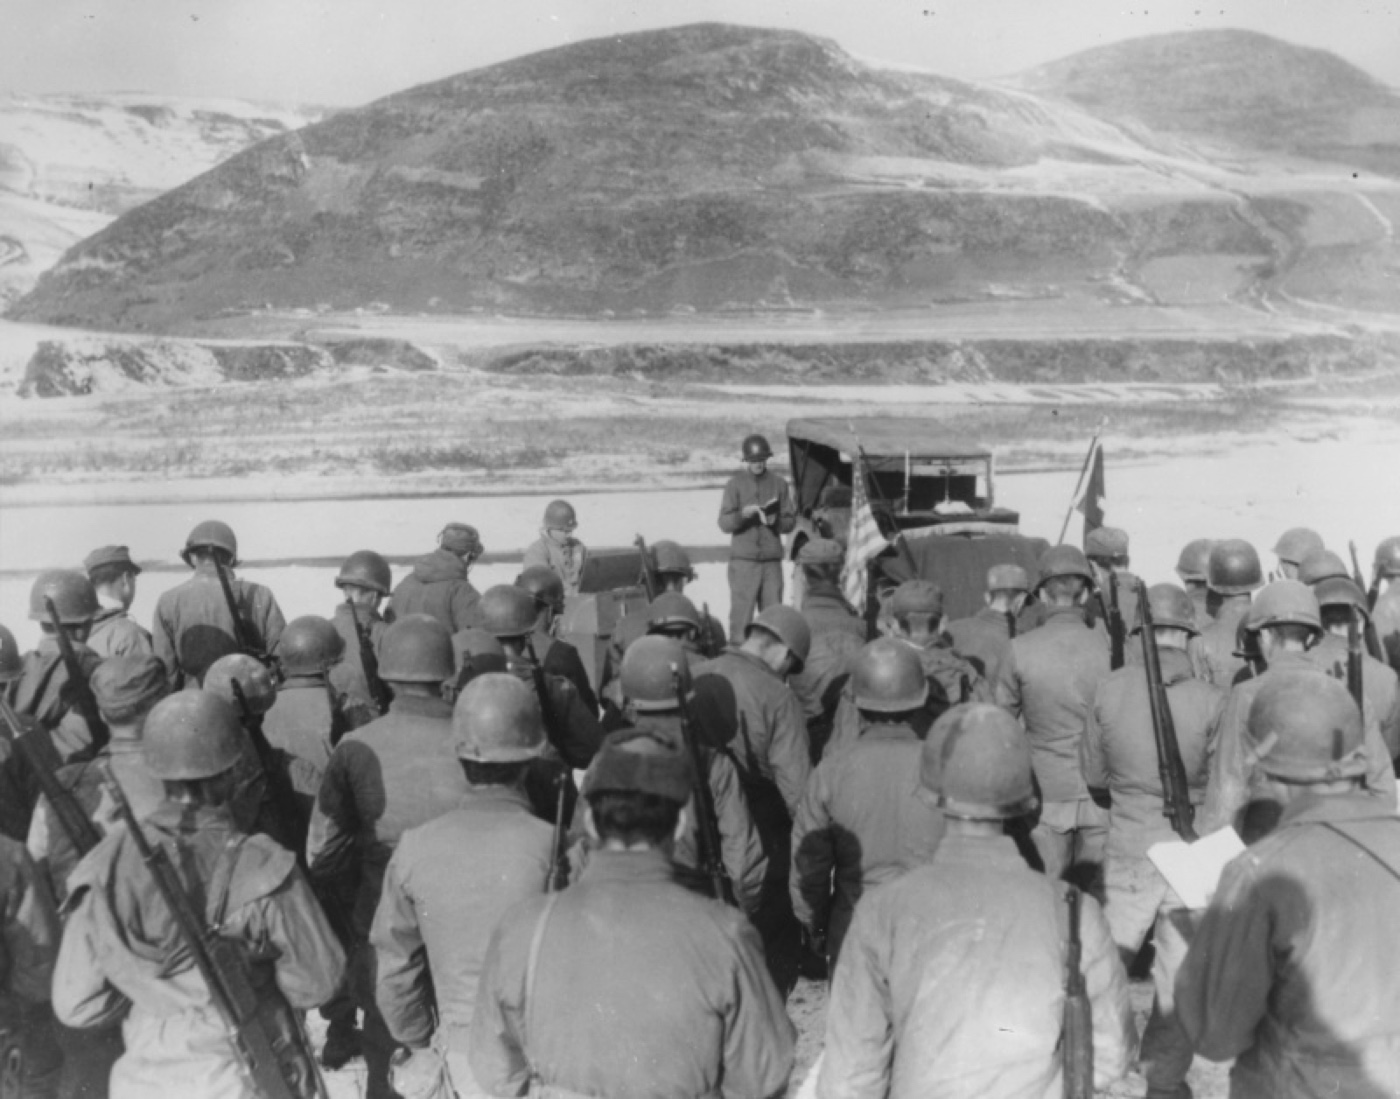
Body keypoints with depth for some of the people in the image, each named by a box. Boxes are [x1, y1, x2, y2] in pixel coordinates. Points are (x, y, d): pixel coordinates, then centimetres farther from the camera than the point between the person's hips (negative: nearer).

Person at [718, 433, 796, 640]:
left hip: (772, 561, 2)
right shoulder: (735, 484, 4)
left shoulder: (779, 484, 10)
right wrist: (744, 513, -19)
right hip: (743, 560, -2)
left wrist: (775, 521, -12)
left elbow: (790, 522, 9)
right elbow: (724, 523, -2)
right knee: (741, 614, -6)